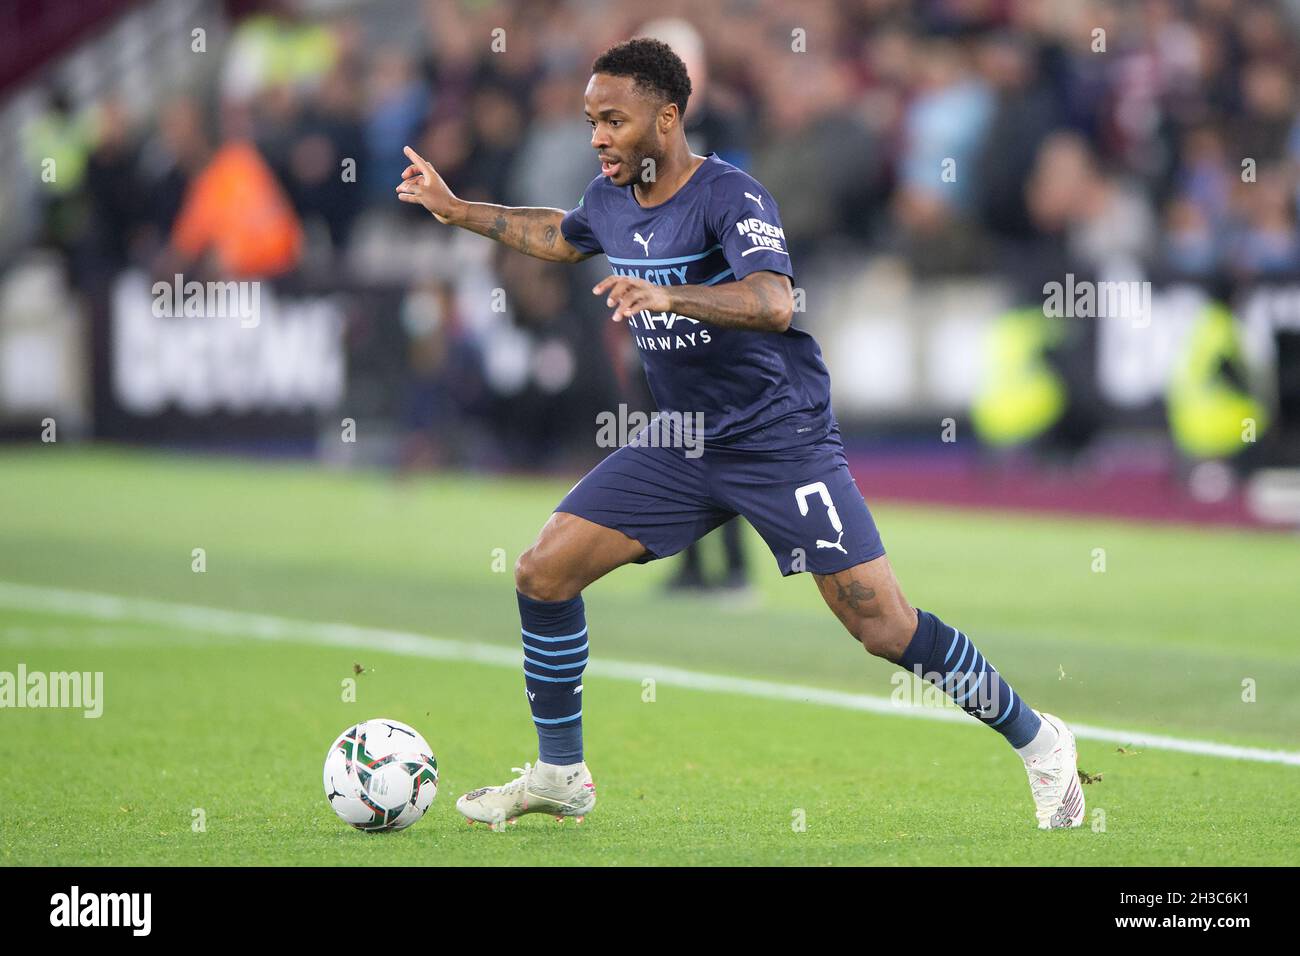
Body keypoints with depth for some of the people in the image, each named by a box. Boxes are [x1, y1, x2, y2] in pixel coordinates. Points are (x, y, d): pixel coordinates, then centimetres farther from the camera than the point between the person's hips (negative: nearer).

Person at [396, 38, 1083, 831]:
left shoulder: (729, 195, -19)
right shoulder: (610, 201, 4)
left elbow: (775, 303, -37)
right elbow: (561, 236, 29)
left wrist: (669, 296, -51)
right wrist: (456, 210, 27)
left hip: (783, 442, -7)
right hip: (682, 444, 7)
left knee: (885, 629, -10)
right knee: (543, 572, -3)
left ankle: (1038, 741, 10)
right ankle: (559, 777, 12)